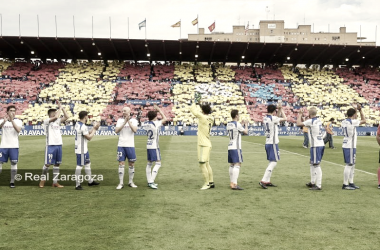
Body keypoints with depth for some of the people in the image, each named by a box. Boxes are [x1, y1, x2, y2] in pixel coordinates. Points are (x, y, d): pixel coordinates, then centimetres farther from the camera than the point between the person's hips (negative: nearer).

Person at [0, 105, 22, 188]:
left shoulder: (18, 121, 3)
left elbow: (18, 130, -16)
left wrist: (12, 120, -23)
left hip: (14, 146, -1)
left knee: (14, 163, -3)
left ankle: (12, 182, 7)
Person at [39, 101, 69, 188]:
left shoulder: (58, 121, 12)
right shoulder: (46, 121, -6)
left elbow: (66, 117, 3)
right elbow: (56, 117, -22)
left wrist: (62, 107, 1)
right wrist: (60, 108, -10)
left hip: (59, 145, 6)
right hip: (50, 145, -6)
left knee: (57, 164, 7)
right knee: (47, 164, -1)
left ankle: (55, 182, 14)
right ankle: (43, 179, 18)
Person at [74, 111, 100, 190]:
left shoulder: (77, 124, 10)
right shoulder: (83, 127, -21)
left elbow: (88, 133, 15)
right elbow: (89, 137, -15)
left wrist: (94, 128, 9)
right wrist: (95, 129, -5)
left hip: (84, 149, 11)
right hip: (81, 150, -11)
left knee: (87, 163, 19)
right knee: (79, 166, -5)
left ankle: (90, 181, 29)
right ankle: (77, 185, 1)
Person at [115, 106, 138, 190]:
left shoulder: (133, 120, 2)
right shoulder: (120, 120, 7)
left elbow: (135, 130, -15)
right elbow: (116, 130, -7)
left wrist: (128, 121, -17)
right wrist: (124, 122, -14)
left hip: (130, 145, 0)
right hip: (121, 145, 1)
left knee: (131, 164, 6)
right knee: (121, 164, -1)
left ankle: (131, 182, 18)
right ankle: (121, 183, 5)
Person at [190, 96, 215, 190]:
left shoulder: (203, 117, -17)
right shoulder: (210, 118, 6)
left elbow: (192, 109, -15)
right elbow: (199, 111, 24)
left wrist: (196, 102, 0)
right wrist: (198, 104, 26)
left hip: (204, 145, -9)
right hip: (207, 144, 9)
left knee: (202, 164, -6)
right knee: (207, 164, 15)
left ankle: (207, 183, -3)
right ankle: (211, 182, 20)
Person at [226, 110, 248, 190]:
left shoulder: (228, 124, 11)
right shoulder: (237, 124, -10)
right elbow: (246, 132, -2)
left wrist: (242, 124, 28)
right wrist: (246, 125, 14)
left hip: (230, 147, 8)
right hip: (236, 147, -8)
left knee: (232, 165, 12)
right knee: (237, 164, -10)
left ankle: (231, 183, 16)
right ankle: (234, 184, -18)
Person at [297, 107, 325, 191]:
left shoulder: (311, 121, -14)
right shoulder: (319, 120, 12)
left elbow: (299, 123, -13)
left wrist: (300, 114, 1)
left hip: (316, 146, -9)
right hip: (321, 145, 9)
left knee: (316, 165, -7)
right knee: (312, 164, 19)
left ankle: (318, 185, -7)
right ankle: (312, 182, 29)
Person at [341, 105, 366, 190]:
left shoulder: (344, 122, 9)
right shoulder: (352, 122, -14)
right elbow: (363, 120, -4)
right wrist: (360, 110, 3)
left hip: (346, 145, 9)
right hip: (350, 147, -9)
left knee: (352, 164, 17)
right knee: (349, 165, -4)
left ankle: (351, 183, 24)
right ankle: (345, 184, -1)